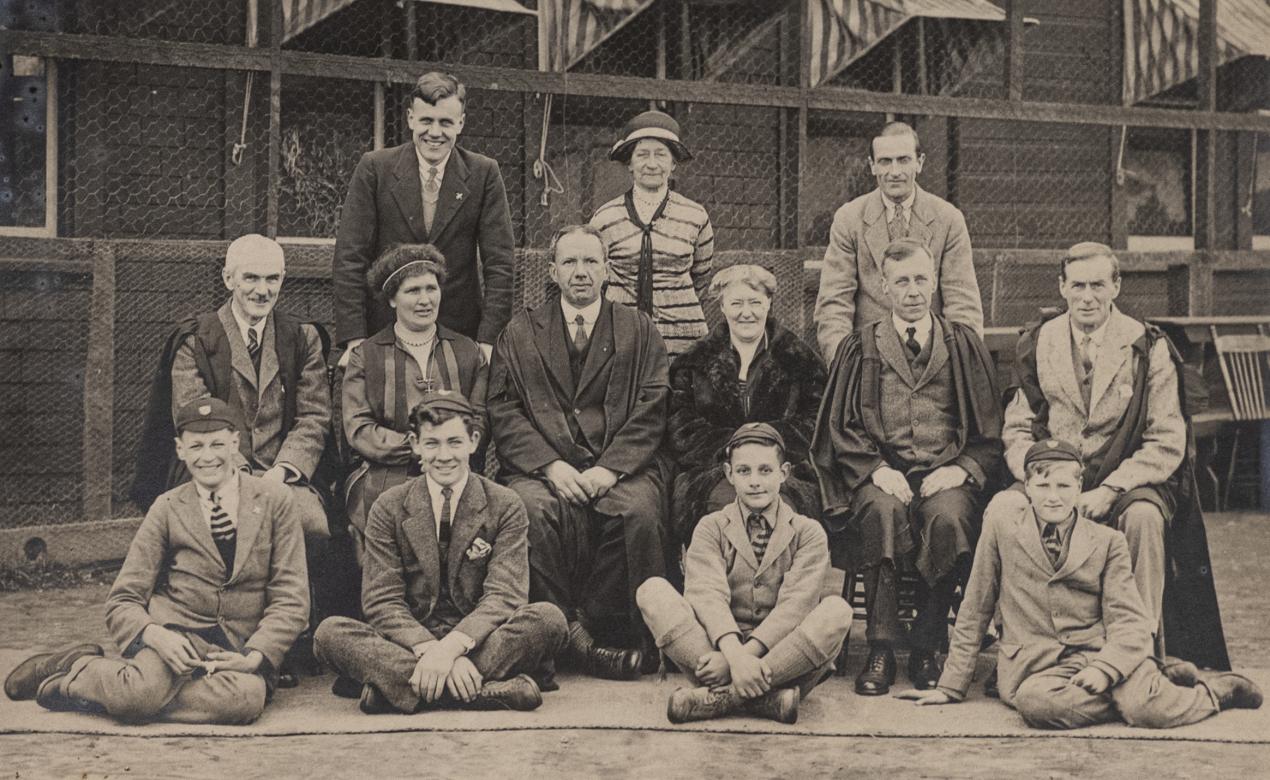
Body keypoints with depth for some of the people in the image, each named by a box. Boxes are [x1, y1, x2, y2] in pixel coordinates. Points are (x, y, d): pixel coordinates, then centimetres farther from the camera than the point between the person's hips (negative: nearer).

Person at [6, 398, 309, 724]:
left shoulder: (276, 500, 6)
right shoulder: (167, 509, 8)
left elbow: (291, 599, 3)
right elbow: (122, 602, 5)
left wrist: (254, 657, -14)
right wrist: (155, 636, -17)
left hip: (236, 649, 1)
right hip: (174, 635, -1)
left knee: (247, 696, -36)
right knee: (143, 690, -36)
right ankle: (83, 667, -2)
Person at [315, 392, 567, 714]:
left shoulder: (506, 506, 2)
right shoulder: (389, 509, 4)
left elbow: (505, 595, -9)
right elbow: (381, 601, -4)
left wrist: (452, 646, -28)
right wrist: (429, 649, -24)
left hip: (477, 641, -1)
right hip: (409, 643, 1)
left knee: (548, 618, -28)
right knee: (330, 631, -26)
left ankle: (391, 683, -32)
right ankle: (489, 689, -37)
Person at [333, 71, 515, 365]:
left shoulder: (483, 173, 1)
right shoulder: (375, 167, 0)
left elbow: (499, 263, -1)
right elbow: (349, 258, -3)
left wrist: (489, 342, -10)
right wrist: (354, 341, -11)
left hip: (460, 335, 0)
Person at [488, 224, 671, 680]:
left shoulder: (638, 330, 16)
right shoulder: (519, 333, 18)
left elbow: (651, 410, 4)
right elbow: (503, 412, 6)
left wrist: (610, 468, -12)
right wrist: (551, 465, -11)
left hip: (620, 467, 0)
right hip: (542, 467, 0)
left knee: (638, 511, -32)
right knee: (534, 510, -33)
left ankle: (594, 623, -17)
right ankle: (562, 629, -21)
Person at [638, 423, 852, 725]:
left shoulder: (808, 533, 6)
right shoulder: (711, 528, 8)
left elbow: (795, 604, -9)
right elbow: (708, 595, -11)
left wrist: (749, 653, -25)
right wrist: (733, 653, -30)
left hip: (784, 656, 0)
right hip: (719, 647, 1)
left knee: (837, 610, -28)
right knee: (653, 591, -20)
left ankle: (720, 696, -29)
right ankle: (764, 698, -33)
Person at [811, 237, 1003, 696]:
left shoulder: (964, 346, 14)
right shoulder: (860, 349, 13)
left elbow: (990, 433, 11)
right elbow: (841, 428, 7)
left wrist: (961, 469, -8)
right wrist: (878, 469, -11)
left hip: (946, 475, 0)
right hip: (882, 473, 0)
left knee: (948, 517, -34)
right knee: (883, 510, -35)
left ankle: (926, 649, -17)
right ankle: (880, 649, -27)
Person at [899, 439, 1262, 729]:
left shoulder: (1108, 541, 6)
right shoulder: (1002, 523, 3)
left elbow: (1130, 622, 0)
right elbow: (974, 611, 9)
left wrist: (1104, 669, -21)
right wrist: (951, 687, 9)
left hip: (1099, 653, 0)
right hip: (1035, 665, 0)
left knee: (1149, 710, -31)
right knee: (1037, 703, -36)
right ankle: (1145, 689, -10)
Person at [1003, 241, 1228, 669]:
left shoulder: (1149, 349, -3)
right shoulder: (1036, 345, 6)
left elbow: (1167, 444, -7)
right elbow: (1018, 429, 6)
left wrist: (1109, 490, -20)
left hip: (1127, 481, -1)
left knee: (1143, 517, -35)